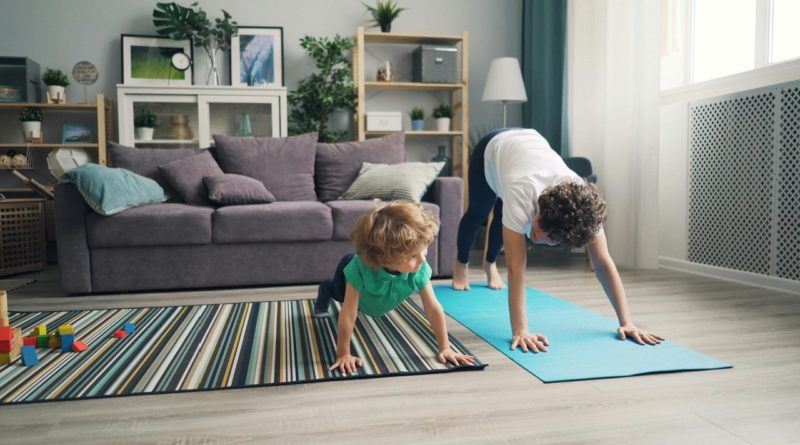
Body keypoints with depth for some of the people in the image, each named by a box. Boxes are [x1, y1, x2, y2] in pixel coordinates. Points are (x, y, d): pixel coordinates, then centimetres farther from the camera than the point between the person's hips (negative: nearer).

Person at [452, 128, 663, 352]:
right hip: (493, 149, -2)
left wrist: (627, 322, -39)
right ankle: (461, 262, 53)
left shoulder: (581, 202, -41)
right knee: (477, 214, 23)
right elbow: (516, 266, -52)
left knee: (501, 217, 24)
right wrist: (519, 331, -53)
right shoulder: (522, 196, -52)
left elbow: (604, 263, -37)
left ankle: (489, 263, 55)